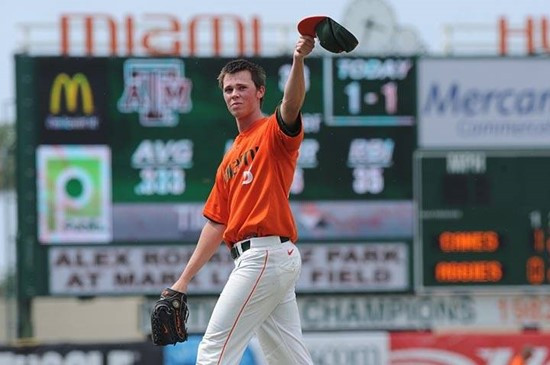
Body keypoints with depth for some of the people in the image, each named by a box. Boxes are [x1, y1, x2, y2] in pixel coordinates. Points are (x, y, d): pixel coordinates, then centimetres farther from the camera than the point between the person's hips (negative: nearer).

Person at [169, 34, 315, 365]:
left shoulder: (274, 132, -2)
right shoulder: (231, 157, 22)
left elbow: (292, 105, -25)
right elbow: (216, 223, 22)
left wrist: (298, 60, -44)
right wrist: (184, 280, 18)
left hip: (266, 254, -9)